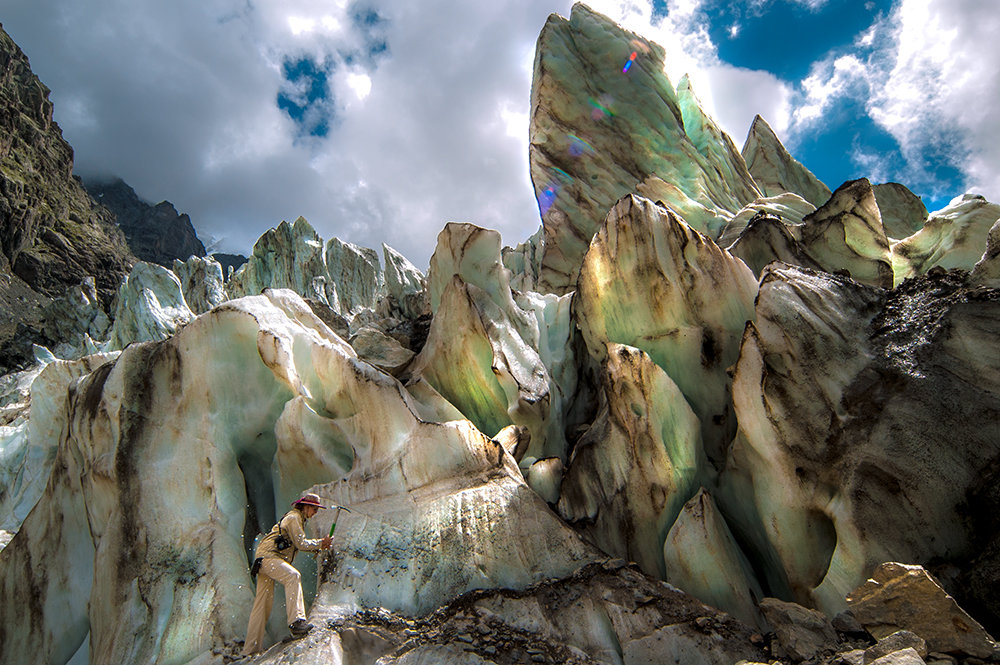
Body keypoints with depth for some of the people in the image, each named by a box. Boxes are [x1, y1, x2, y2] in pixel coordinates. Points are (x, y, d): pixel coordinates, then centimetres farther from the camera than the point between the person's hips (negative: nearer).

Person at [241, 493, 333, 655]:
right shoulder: (294, 517, -8)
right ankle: (296, 621, -41)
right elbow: (301, 544, -14)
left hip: (263, 561, 11)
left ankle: (250, 650, 13)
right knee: (293, 576, -29)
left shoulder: (297, 518, 24)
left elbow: (299, 543, 25)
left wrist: (320, 545, 14)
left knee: (263, 603, 9)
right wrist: (320, 544, -4)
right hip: (268, 556, -11)